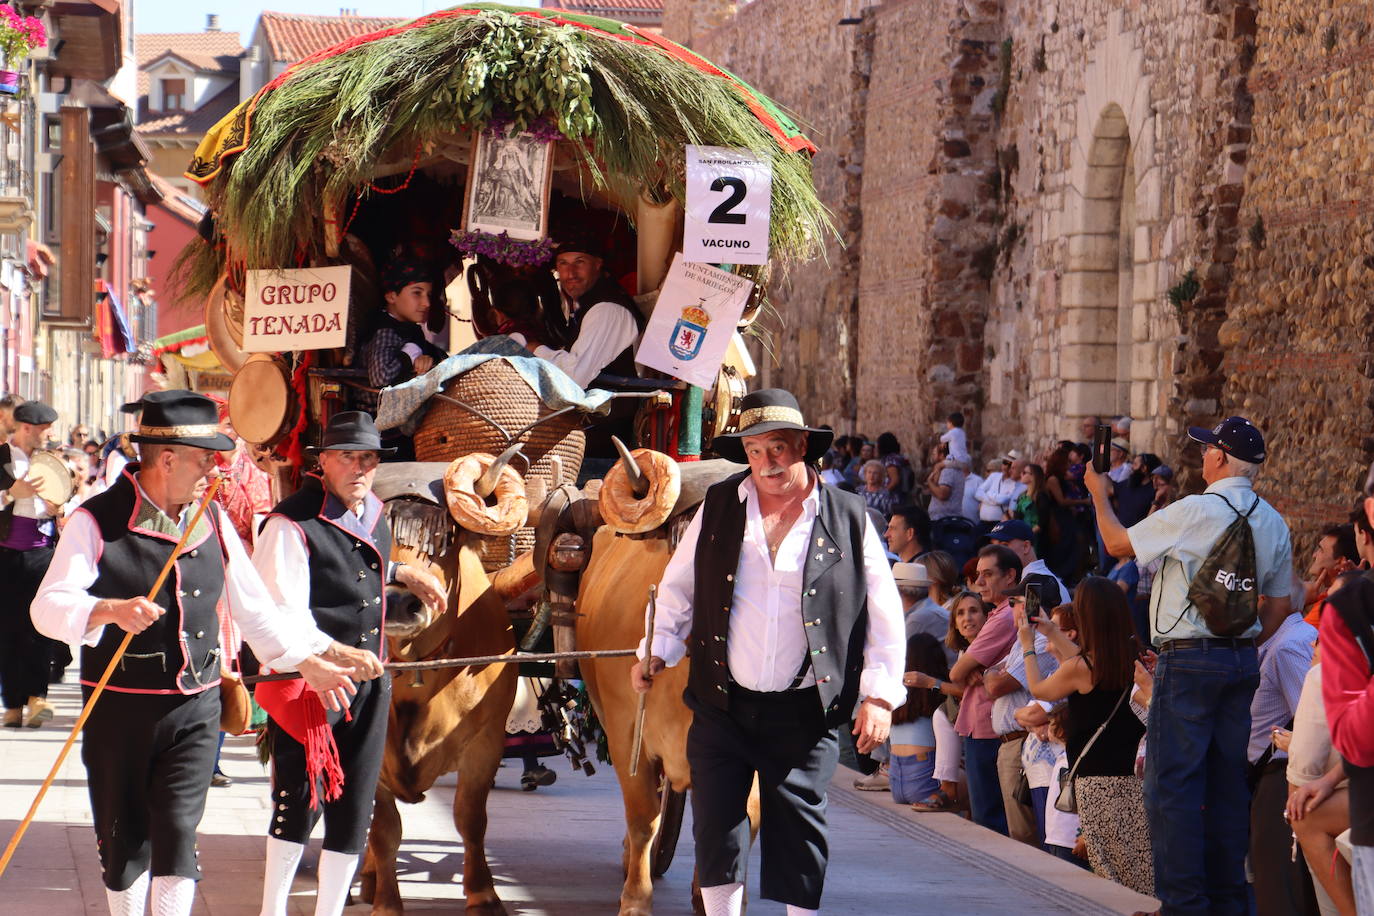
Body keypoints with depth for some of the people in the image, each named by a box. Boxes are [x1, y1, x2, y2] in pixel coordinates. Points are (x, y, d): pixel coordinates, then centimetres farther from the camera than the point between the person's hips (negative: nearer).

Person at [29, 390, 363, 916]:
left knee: (177, 829, -8)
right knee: (124, 836, 6)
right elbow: (49, 607, -18)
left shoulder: (213, 521, 9)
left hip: (194, 708, 3)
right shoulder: (96, 521, -8)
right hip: (119, 708, -3)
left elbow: (253, 607, 16)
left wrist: (308, 661, 9)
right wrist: (110, 610, -36)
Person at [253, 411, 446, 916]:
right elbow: (284, 613, -24)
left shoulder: (374, 514, 10)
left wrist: (403, 572, 28)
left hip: (368, 683, 7)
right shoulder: (292, 525, -15)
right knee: (301, 801, -2)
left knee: (354, 810, 8)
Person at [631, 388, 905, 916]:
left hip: (804, 711, -2)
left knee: (797, 827, 0)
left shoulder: (846, 518, -1)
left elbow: (884, 614, 1)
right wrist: (656, 653, 6)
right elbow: (678, 586, 16)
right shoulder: (718, 507, 6)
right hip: (722, 703, 2)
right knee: (716, 824, 4)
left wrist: (879, 695, -5)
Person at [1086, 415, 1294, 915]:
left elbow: (1118, 543, -3)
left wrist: (1098, 494, 14)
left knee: (1173, 783, -3)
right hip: (1243, 658, 7)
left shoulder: (1194, 512, -14)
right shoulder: (1273, 523, 8)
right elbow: (1277, 606, 13)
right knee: (1229, 780, 11)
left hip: (1189, 661, -7)